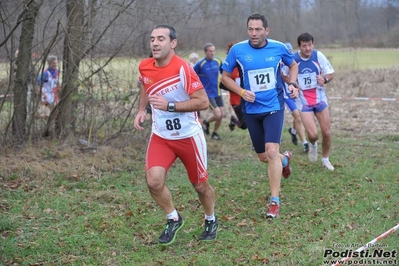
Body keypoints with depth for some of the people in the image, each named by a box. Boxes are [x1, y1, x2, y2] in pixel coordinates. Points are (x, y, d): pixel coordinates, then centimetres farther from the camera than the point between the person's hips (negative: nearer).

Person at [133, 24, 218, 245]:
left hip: (189, 136, -3)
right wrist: (141, 110, 8)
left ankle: (211, 221, 41)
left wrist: (169, 106, -29)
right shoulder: (144, 67, -5)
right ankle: (173, 219, 10)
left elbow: (203, 102, -24)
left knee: (200, 185, 12)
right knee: (154, 181, -17)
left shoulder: (183, 69, -22)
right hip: (160, 136, 4)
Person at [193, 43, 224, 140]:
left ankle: (215, 132, 28)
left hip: (217, 92, 5)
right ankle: (206, 122, 17)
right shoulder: (200, 64, -14)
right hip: (208, 94, -5)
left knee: (221, 115, 5)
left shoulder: (218, 61, 0)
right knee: (218, 115, -13)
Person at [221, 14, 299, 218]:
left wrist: (293, 83, -4)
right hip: (251, 110, 2)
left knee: (271, 152, -18)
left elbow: (293, 65, 14)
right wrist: (241, 92, -13)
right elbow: (225, 76, 3)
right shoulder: (237, 50, -8)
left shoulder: (278, 48, -6)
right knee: (263, 157, 12)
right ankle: (285, 159, 49)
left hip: (274, 107, -2)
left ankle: (274, 201, -8)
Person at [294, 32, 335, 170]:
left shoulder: (318, 56, -9)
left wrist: (325, 79, -22)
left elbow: (331, 73, 0)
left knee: (327, 133, 3)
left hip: (320, 98, 2)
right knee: (313, 135, -15)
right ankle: (313, 145, 23)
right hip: (303, 101, -2)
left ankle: (325, 159, 28)